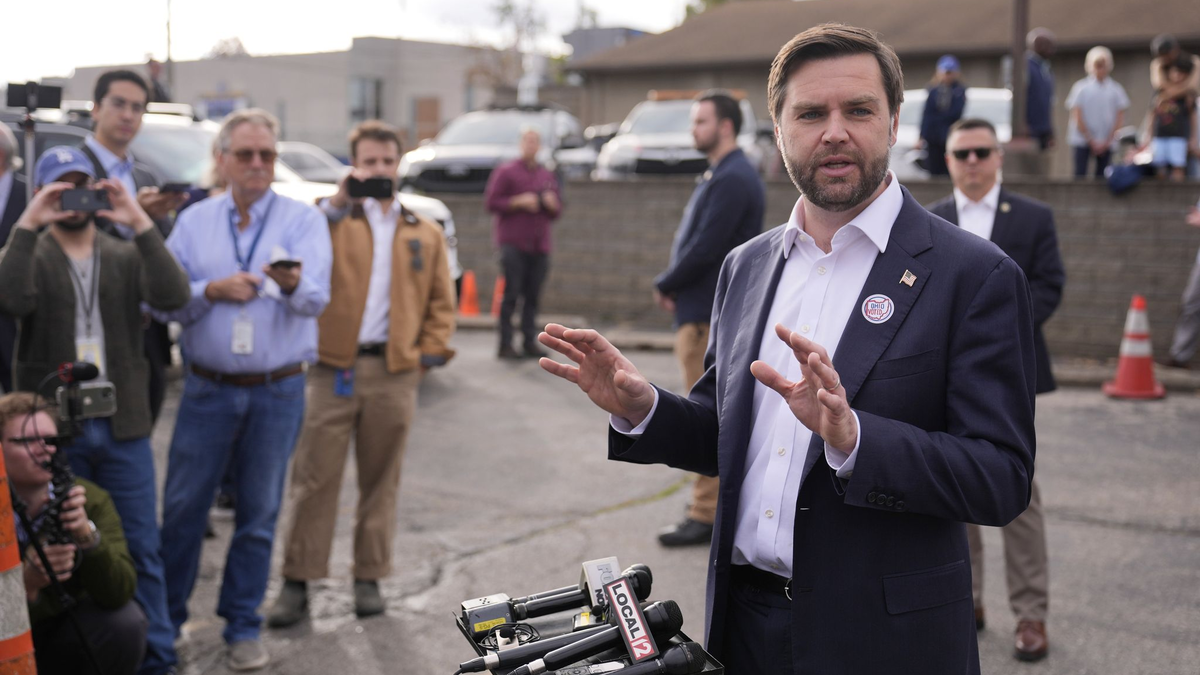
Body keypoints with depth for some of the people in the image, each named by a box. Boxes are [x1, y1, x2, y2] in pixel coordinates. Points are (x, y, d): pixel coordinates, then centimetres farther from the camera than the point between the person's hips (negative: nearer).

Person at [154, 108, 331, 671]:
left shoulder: (304, 219, 0)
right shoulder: (194, 222, 6)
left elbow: (316, 297, -15)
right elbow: (162, 301, 0)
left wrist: (293, 283, -37)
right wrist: (211, 291, -16)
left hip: (278, 391, -1)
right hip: (208, 388, 1)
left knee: (259, 514, 8)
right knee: (183, 508, 5)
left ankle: (243, 626, 22)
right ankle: (164, 619, 20)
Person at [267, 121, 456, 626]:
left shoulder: (425, 233, 14)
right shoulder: (333, 220, 7)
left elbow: (441, 301, 15)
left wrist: (431, 352, 4)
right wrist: (336, 205, -17)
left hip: (395, 374, 2)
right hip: (334, 369, -2)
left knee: (380, 481, 9)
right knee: (314, 479, -1)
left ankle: (369, 578, 19)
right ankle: (297, 581, 6)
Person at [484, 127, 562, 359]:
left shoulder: (547, 175, 19)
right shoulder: (505, 171, 4)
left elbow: (558, 210, 21)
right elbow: (491, 201, -3)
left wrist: (552, 203, -2)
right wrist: (519, 202, -13)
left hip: (539, 245, 5)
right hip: (513, 243, -5)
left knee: (533, 296, 2)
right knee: (511, 294, -9)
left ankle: (530, 342, 6)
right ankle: (505, 344, -7)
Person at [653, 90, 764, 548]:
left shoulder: (731, 180, -17)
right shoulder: (722, 176, 17)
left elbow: (705, 249, -23)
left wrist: (665, 286, -8)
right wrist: (673, 287, 4)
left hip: (709, 317, -10)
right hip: (705, 310, 10)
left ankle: (706, 514, -1)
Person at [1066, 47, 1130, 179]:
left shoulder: (1116, 90, 4)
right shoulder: (1080, 87, -1)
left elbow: (1120, 118, 2)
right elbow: (1077, 118, -3)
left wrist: (1107, 141, -8)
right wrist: (1091, 141, -9)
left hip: (1107, 142, 2)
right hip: (1082, 140, -2)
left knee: (1101, 177, 1)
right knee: (1080, 175, -9)